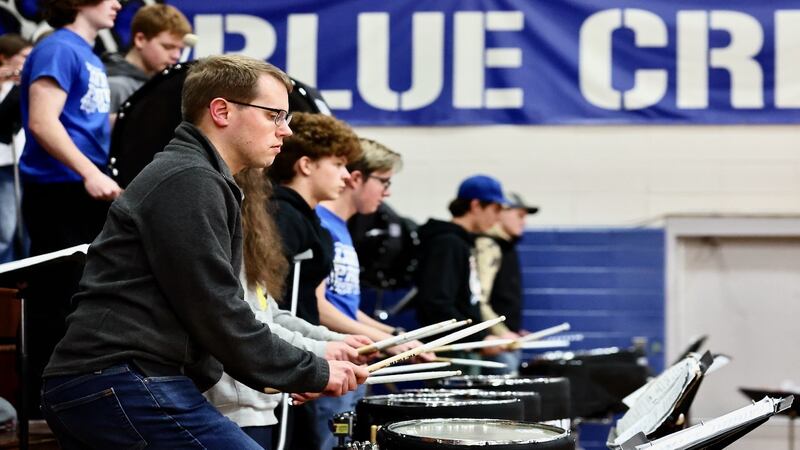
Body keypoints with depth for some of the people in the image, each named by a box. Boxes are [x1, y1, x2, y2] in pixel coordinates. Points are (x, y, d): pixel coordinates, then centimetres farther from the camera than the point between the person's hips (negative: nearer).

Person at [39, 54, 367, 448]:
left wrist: (290, 374, 16)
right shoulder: (189, 181, -9)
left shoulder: (189, 176, 24)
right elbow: (216, 315, -15)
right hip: (125, 384, -11)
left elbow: (207, 310, 25)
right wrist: (314, 373, -7)